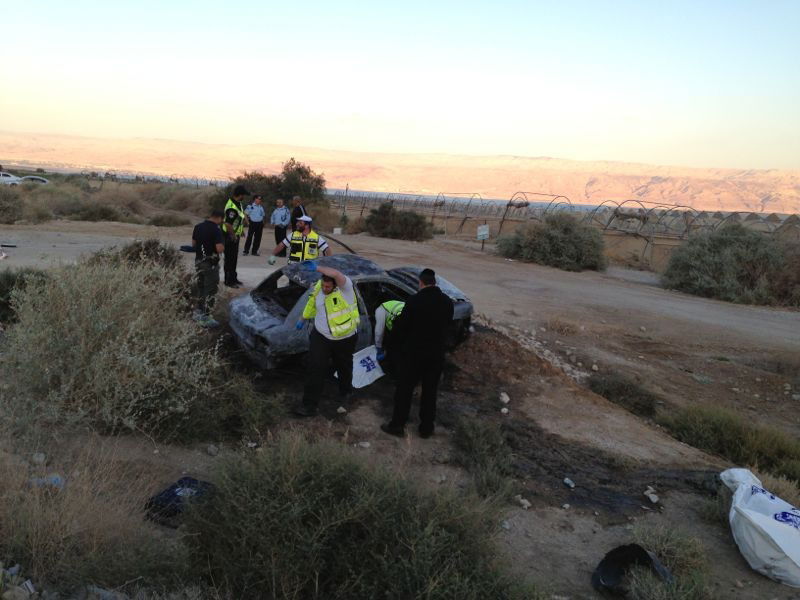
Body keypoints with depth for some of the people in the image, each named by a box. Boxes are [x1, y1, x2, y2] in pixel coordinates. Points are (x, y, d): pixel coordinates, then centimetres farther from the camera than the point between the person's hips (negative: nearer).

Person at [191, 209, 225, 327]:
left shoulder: (198, 227, 5)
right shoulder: (216, 230, -18)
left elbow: (193, 244, 15)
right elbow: (219, 249, -25)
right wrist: (223, 246, -5)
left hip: (199, 261, 7)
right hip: (211, 263, -7)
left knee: (201, 287, 20)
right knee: (211, 290, 0)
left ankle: (198, 312, 29)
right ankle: (205, 318, 1)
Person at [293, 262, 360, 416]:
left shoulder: (345, 286, -24)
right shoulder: (318, 288, -8)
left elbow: (336, 273, -48)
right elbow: (311, 305, 12)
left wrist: (316, 267, -44)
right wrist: (303, 320, 24)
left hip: (345, 338, -2)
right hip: (321, 336, 3)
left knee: (344, 367, 21)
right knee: (315, 369, -6)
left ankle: (345, 392, 51)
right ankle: (309, 405, 1)